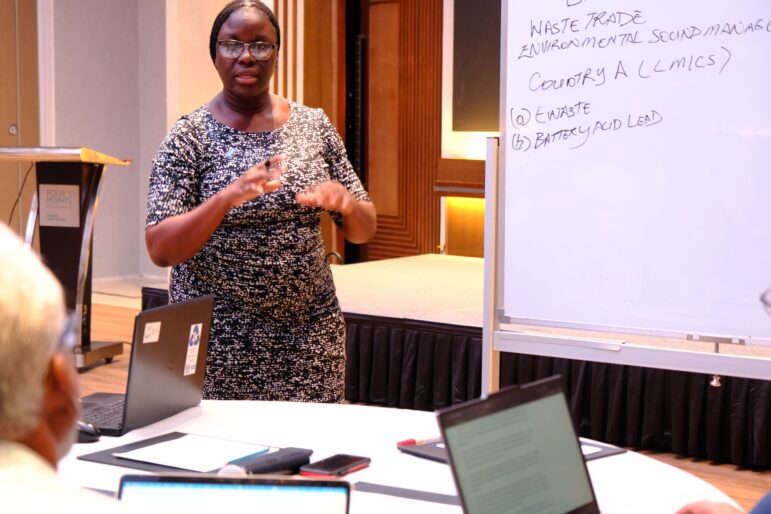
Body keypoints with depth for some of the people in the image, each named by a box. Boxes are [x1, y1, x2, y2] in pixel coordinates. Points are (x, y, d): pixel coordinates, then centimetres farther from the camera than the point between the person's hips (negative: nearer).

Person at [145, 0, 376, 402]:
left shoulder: (314, 125, 5)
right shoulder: (189, 136, -4)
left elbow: (364, 231, 8)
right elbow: (159, 249, -12)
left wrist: (345, 201, -14)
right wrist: (227, 197, -27)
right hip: (218, 342, -3)